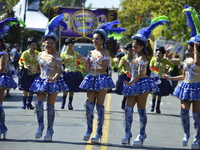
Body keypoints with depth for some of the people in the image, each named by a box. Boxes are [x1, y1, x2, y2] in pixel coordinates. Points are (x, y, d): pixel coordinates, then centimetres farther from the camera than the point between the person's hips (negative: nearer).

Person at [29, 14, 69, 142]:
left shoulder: (56, 56, -6)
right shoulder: (40, 54, 8)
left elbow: (59, 70, -14)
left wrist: (54, 77, -29)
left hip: (53, 82, -4)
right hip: (42, 81, 4)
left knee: (50, 106, -1)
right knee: (38, 103, -11)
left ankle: (50, 131, 6)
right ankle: (40, 126, 7)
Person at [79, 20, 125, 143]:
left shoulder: (105, 52, -4)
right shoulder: (92, 52, 13)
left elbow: (103, 68, -12)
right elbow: (88, 68, 8)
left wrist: (92, 68, -6)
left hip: (102, 79, -5)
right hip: (91, 79, 5)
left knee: (100, 106, -3)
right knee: (89, 105, -3)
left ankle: (99, 133, 0)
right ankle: (89, 130, 7)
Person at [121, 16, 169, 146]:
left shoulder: (142, 58, -12)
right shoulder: (136, 57, 15)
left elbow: (140, 74, -21)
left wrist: (131, 83, -30)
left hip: (142, 84, -9)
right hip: (134, 85, 9)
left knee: (141, 110, -2)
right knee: (128, 109, 0)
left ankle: (141, 135, 4)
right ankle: (127, 134, -2)